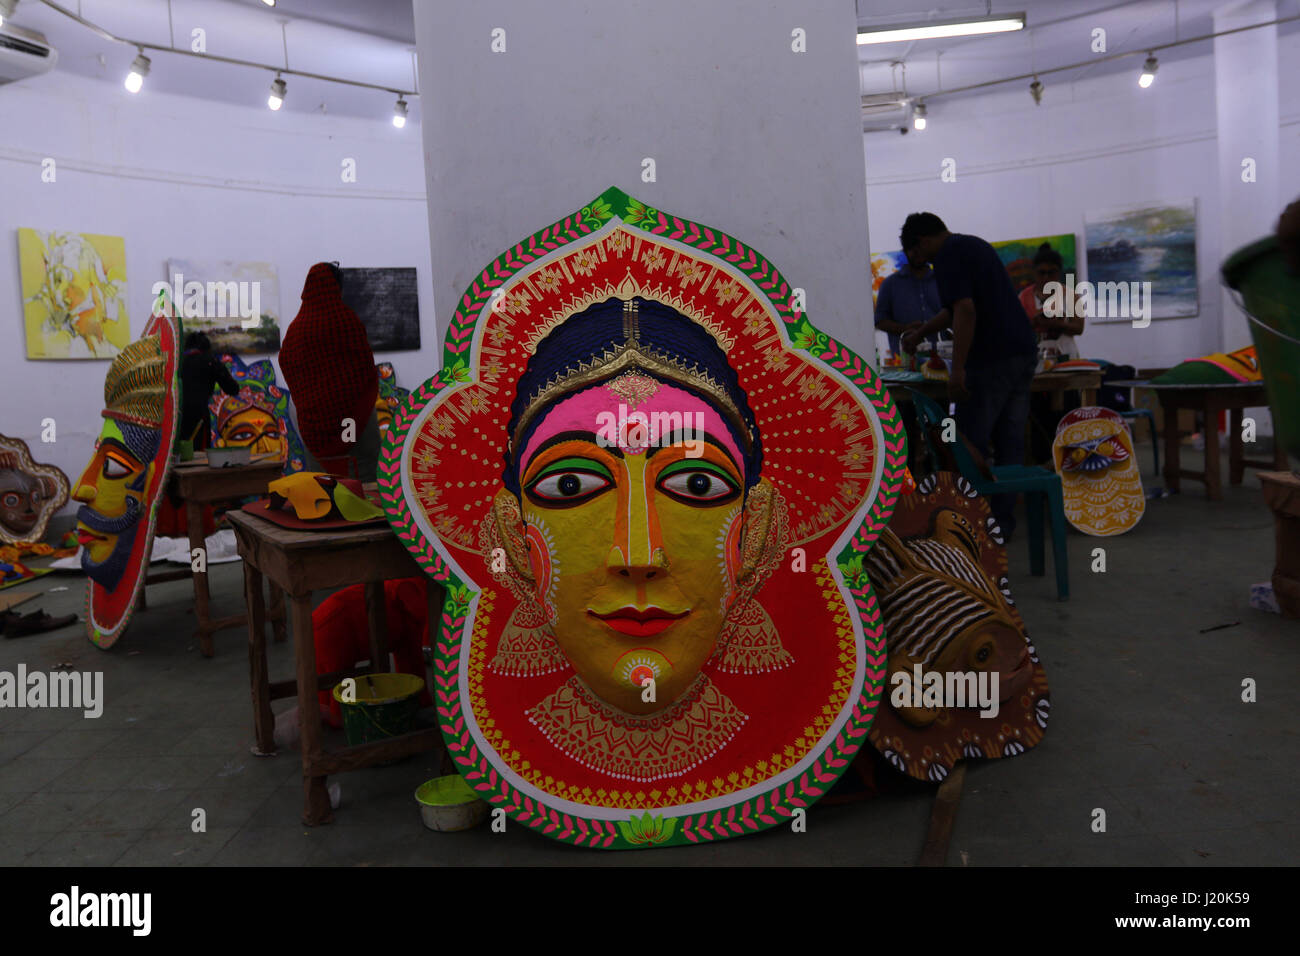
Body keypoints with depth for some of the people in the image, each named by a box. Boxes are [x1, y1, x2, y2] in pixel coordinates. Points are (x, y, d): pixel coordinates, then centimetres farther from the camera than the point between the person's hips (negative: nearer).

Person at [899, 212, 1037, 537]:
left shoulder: (948, 255, -8)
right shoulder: (975, 245, 21)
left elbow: (965, 310, -20)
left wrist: (958, 369, -22)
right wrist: (921, 332, 40)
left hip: (990, 360, -9)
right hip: (1023, 353, 9)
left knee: (971, 445, -1)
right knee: (1009, 443, 10)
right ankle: (1003, 522, 15)